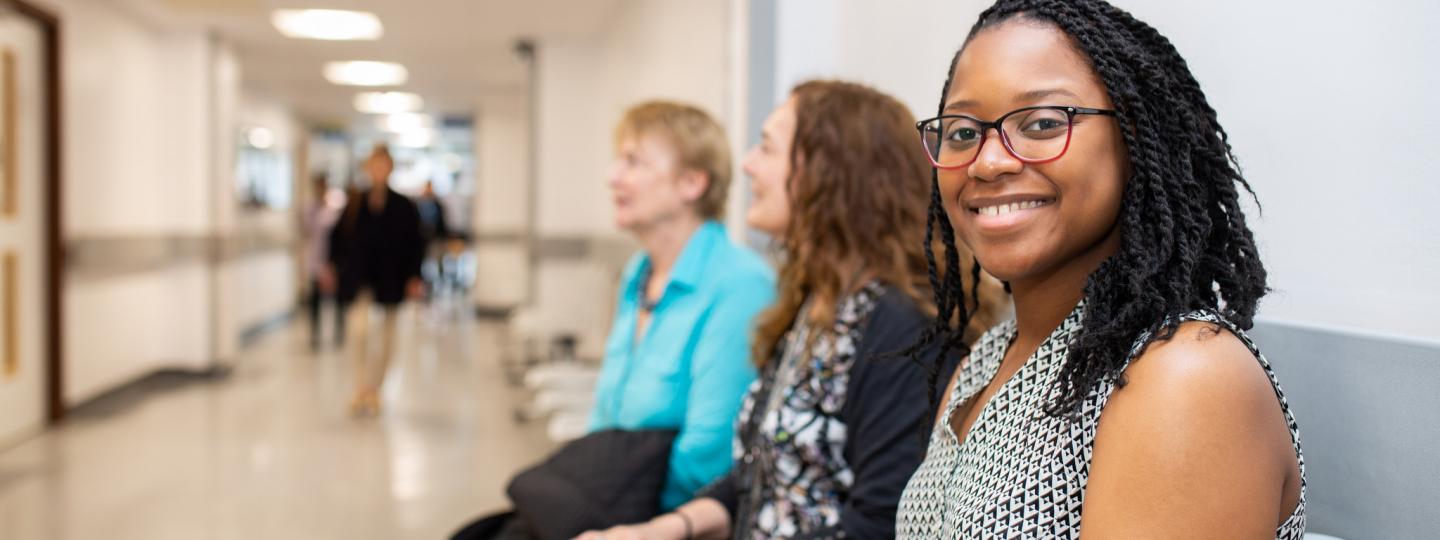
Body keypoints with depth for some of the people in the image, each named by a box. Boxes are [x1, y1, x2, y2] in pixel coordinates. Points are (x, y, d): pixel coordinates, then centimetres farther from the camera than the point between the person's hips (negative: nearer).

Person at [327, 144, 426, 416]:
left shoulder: (404, 207, -2)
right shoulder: (355, 205, 1)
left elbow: (416, 243, -1)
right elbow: (338, 237, 9)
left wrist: (413, 276, -7)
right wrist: (339, 266, 1)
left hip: (390, 278, 1)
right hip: (361, 276, -1)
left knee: (386, 337, 10)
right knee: (361, 328, -18)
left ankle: (375, 390, 25)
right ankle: (361, 389, -11)